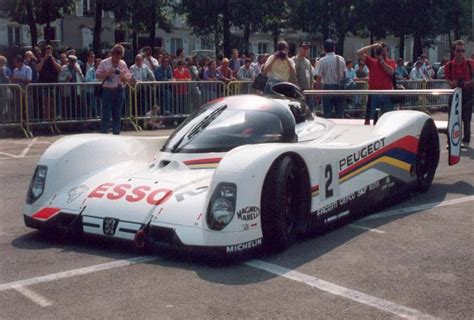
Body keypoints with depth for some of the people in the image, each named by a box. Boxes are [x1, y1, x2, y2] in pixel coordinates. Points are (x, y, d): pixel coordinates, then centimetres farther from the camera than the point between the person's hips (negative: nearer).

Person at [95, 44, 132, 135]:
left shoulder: (123, 64, 9)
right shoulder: (104, 63, 1)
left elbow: (129, 78, 10)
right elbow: (97, 75, -1)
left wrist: (123, 77, -11)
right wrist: (108, 73, -14)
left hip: (120, 91, 3)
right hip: (108, 91, -3)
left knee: (117, 115, 8)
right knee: (106, 115, -6)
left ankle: (116, 133, 15)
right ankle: (103, 134, -3)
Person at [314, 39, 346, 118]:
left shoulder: (322, 61, -10)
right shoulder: (341, 59, 1)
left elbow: (318, 78, -10)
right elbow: (344, 74, 7)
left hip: (327, 87, -3)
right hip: (339, 87, 3)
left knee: (327, 113, 2)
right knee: (340, 113, 11)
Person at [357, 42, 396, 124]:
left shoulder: (391, 62, 10)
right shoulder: (372, 62, 9)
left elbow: (391, 72, -11)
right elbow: (359, 53, -1)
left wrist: (382, 60, -7)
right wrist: (372, 46, -2)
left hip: (387, 94, 0)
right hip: (373, 93, 0)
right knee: (368, 118, 0)